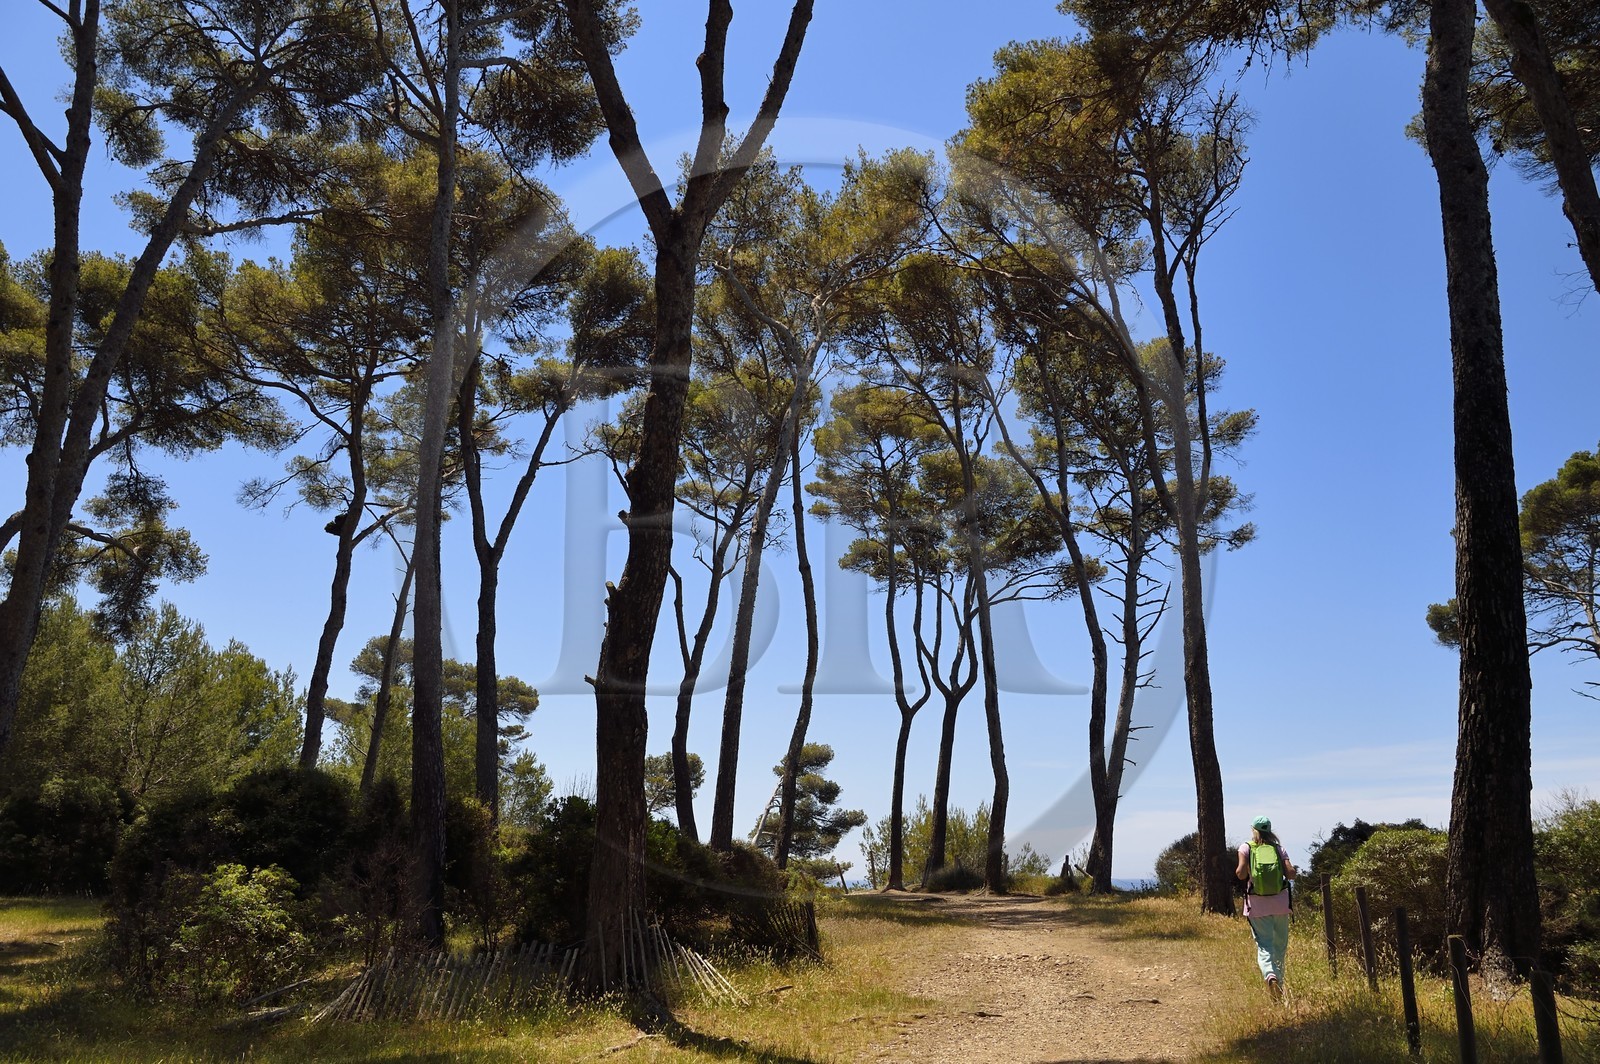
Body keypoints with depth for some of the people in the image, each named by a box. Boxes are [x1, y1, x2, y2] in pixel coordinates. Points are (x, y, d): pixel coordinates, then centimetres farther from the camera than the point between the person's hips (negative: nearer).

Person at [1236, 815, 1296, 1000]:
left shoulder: (1246, 848, -1)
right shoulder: (1279, 848, 3)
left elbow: (1241, 873, -13)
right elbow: (1290, 873, -6)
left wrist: (1238, 871, 9)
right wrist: (1290, 870, 15)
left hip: (1257, 905, -2)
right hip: (1280, 903, 2)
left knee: (1264, 945, -3)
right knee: (1280, 945, 15)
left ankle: (1270, 975, -28)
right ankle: (1279, 981, 19)